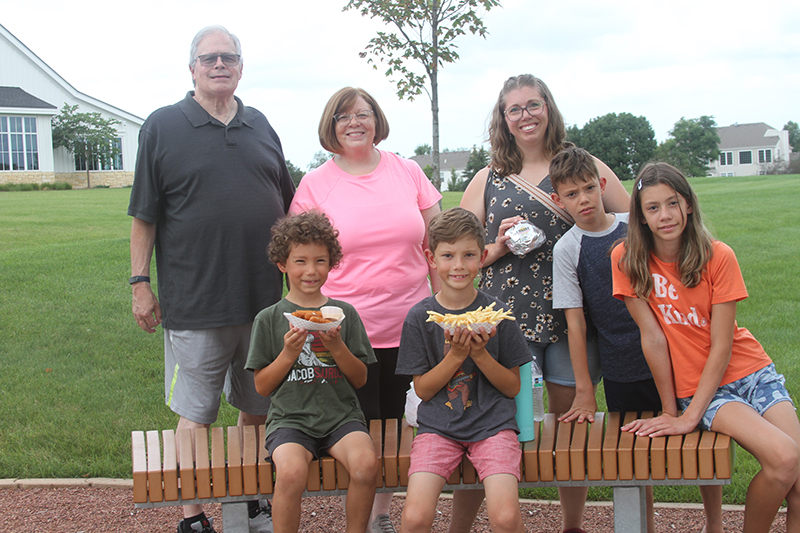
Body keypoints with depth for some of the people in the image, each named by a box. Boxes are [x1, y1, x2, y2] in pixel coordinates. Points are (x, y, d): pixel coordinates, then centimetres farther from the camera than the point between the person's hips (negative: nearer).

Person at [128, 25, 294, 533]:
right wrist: (140, 282, -3)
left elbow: (287, 208, 18)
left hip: (265, 297, 4)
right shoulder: (162, 127, 1)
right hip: (194, 302, -4)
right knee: (195, 414, 4)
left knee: (259, 408, 14)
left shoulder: (260, 126, 12)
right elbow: (145, 215, 0)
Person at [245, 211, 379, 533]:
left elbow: (360, 380, 9)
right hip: (290, 418, -1)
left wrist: (337, 347, -7)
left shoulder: (344, 313, 10)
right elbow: (261, 386, 5)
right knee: (291, 472, -31)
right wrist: (289, 353, -9)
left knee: (366, 463, -28)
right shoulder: (269, 319, 6)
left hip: (341, 415, 2)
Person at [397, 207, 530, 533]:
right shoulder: (419, 317, 1)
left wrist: (480, 354, -12)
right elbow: (422, 390, 2)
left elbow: (512, 387, 5)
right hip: (437, 425, 1)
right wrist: (456, 355, -13)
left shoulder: (495, 313, 2)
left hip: (492, 423, 0)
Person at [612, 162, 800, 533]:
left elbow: (722, 347, -11)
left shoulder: (718, 256, -9)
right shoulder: (627, 261, -10)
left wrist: (691, 416, -16)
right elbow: (652, 339, -10)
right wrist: (671, 410, -5)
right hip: (696, 386, -2)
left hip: (752, 373, 2)